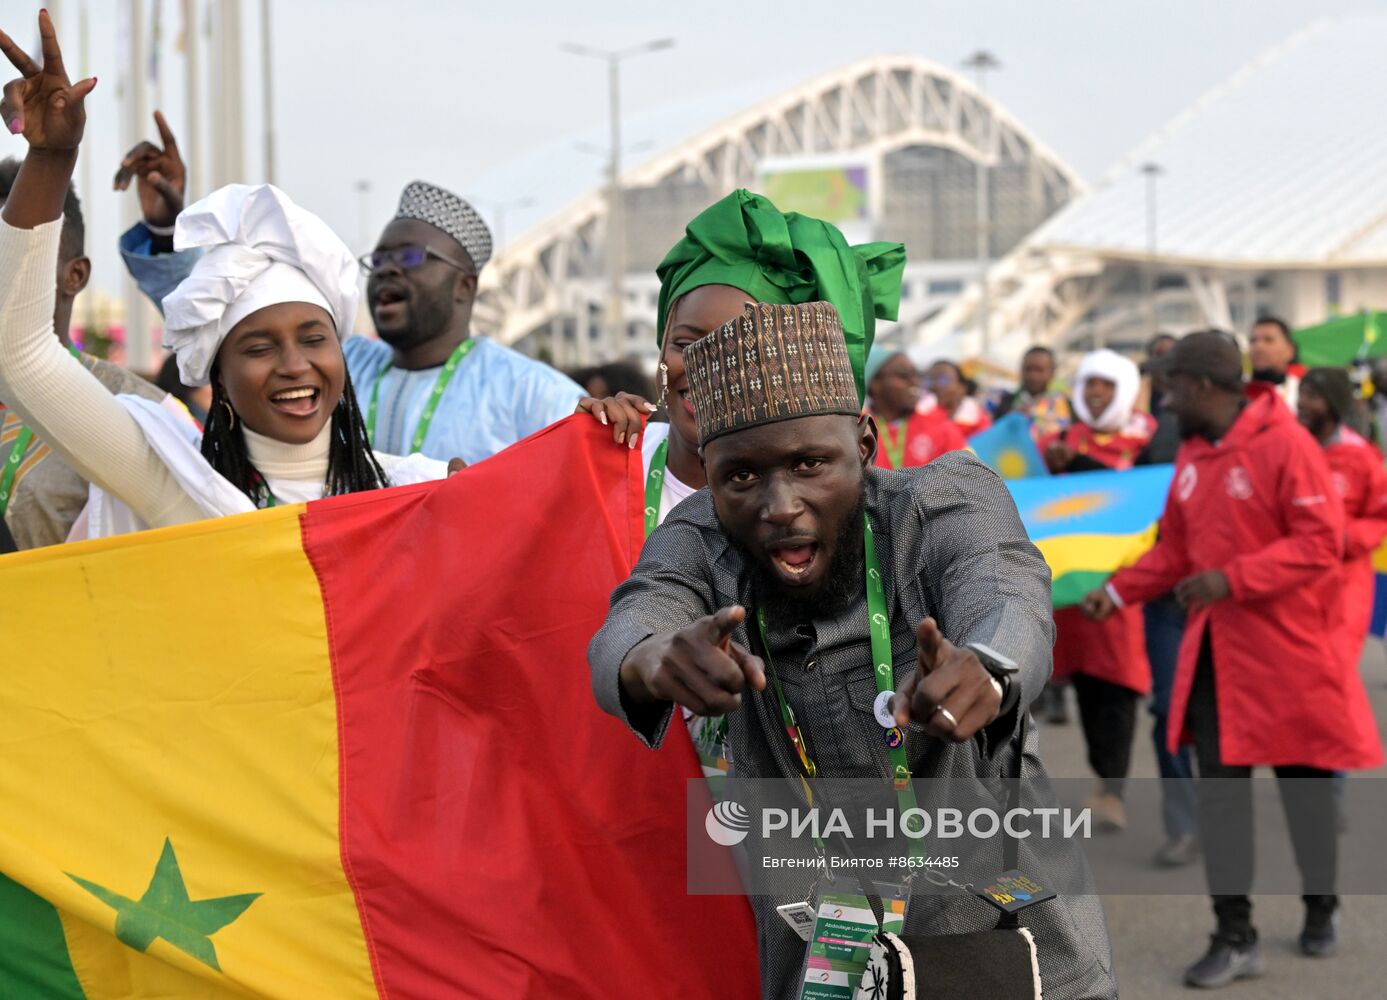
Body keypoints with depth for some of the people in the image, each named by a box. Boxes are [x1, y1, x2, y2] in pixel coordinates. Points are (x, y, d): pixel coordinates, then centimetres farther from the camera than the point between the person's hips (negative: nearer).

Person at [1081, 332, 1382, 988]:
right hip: (1215, 649, 6)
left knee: (1303, 777, 10)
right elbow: (1175, 548, 16)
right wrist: (1118, 591, 4)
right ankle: (1235, 936, 4)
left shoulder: (1285, 444, -14)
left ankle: (1320, 910, 30)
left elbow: (1320, 543, -18)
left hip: (1287, 649, -6)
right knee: (1219, 785, 0)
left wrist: (1232, 579, -24)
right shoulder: (1191, 456, 8)